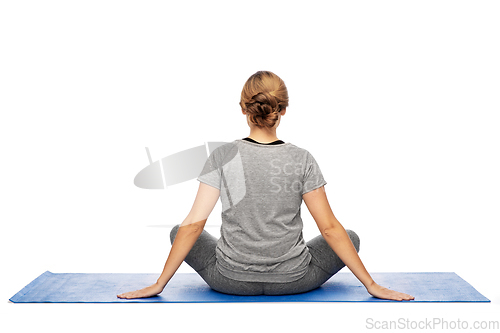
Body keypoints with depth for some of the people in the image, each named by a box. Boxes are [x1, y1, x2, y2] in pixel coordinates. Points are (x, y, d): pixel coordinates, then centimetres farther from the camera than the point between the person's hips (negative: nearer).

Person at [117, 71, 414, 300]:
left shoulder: (222, 157, -13)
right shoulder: (302, 160, -12)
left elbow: (193, 225, -12)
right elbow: (329, 228, -11)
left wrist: (159, 285, -5)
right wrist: (372, 285, -3)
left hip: (230, 280, 1)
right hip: (293, 281, 0)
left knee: (178, 232, 25)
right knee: (351, 238, 24)